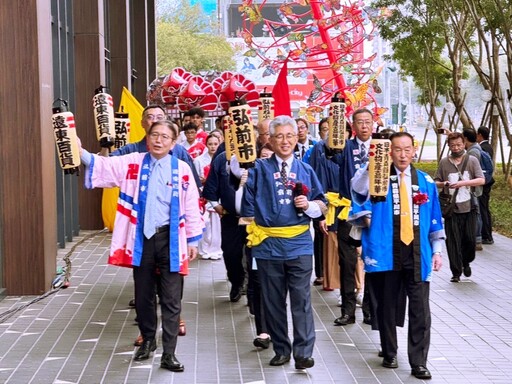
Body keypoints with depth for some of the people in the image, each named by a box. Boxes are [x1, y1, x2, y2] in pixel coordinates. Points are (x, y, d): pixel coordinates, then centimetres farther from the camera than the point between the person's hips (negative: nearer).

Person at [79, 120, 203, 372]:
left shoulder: (182, 169, -2)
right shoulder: (133, 163, 3)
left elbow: (191, 206, 2)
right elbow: (103, 166, -4)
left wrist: (193, 240, 3)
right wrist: (80, 152, -20)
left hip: (170, 238, -2)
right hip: (142, 237, 2)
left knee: (171, 299, 0)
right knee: (143, 295, 15)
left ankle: (169, 354, 7)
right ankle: (147, 340, 36)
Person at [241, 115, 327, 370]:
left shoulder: (305, 170, 11)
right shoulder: (259, 169, 5)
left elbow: (322, 205, 11)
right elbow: (248, 204, 3)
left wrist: (309, 205, -8)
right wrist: (252, 231, -4)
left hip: (299, 244, 0)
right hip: (268, 244, 0)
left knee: (301, 300, -4)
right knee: (273, 301, 7)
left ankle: (303, 352, -1)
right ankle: (281, 350, 18)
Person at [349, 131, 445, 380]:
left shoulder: (425, 182, 9)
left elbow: (435, 220, 14)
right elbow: (358, 189, -23)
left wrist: (437, 250, 9)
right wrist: (372, 166, -40)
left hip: (418, 254, 1)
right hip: (386, 252, -1)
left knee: (420, 311, -2)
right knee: (387, 307, 11)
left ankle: (418, 363, 6)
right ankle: (389, 354, 28)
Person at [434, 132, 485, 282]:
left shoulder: (472, 160, 2)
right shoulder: (444, 162, 5)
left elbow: (481, 180, -5)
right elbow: (436, 182, 12)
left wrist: (463, 183, -18)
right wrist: (443, 184, -11)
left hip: (469, 207, 0)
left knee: (470, 238, 4)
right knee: (453, 241, -1)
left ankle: (466, 262, 32)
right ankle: (456, 272, 7)